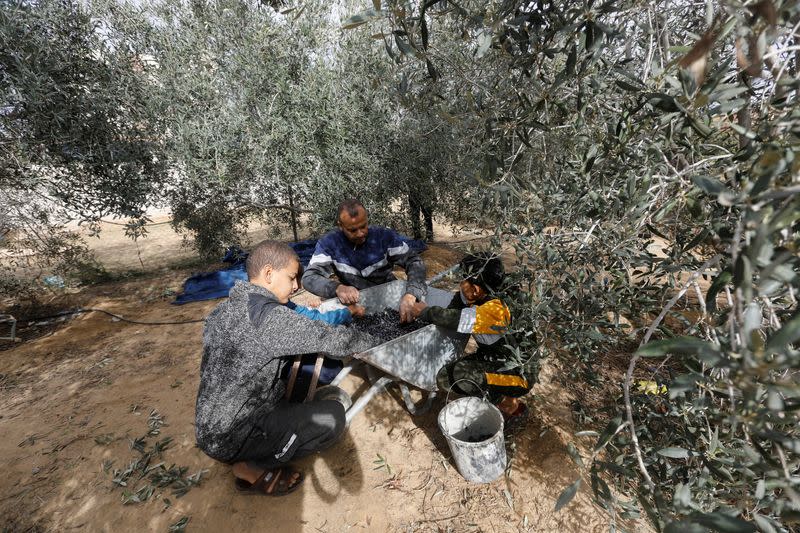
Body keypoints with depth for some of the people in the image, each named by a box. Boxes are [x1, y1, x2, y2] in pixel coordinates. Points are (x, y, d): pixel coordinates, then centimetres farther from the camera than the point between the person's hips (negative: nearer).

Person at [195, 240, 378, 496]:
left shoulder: (225, 309, 1)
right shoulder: (269, 316, -26)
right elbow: (330, 338, -23)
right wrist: (376, 342, -6)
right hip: (232, 439, -8)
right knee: (333, 415, -14)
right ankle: (254, 468, 2)